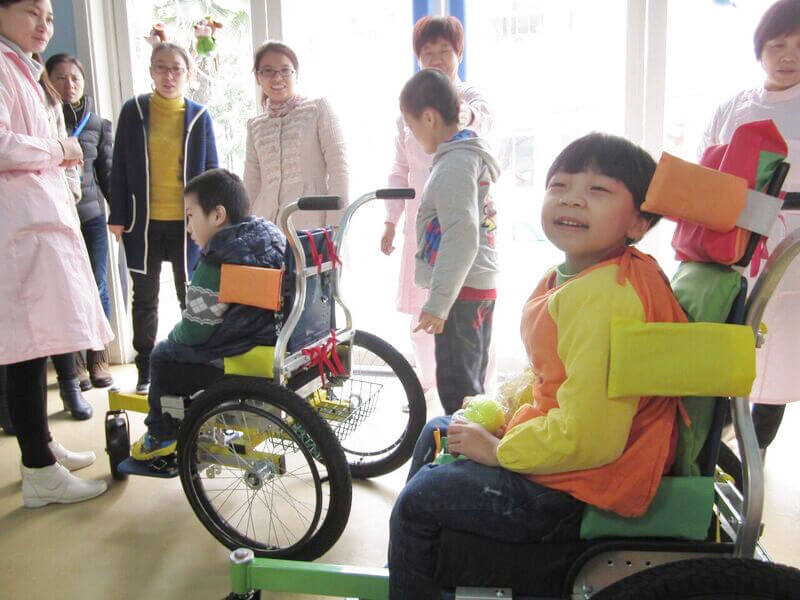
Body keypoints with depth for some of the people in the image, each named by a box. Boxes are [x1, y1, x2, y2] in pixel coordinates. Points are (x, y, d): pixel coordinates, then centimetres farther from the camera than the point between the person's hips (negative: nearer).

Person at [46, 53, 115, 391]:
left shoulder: (98, 124, 9)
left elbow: (108, 172, 11)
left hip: (92, 214, 2)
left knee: (96, 288, 4)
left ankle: (98, 361, 18)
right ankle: (74, 364, 13)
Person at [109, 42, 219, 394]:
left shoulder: (199, 117, 1)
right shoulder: (134, 111, 2)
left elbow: (211, 171, 4)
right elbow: (120, 167, 3)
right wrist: (118, 217, 0)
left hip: (187, 222, -1)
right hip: (144, 222, 1)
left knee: (191, 297, 7)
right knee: (145, 297, 11)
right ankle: (145, 370, 23)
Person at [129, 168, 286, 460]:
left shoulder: (216, 263, -21)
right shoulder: (271, 234, 4)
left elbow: (195, 331, -14)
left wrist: (175, 333, 10)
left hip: (241, 351, -8)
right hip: (275, 335, 8)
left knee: (163, 354, 11)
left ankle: (162, 435, 25)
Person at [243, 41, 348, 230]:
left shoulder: (318, 108, 6)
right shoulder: (255, 126, 18)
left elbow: (339, 169, -1)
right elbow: (251, 184, 18)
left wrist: (335, 229, -10)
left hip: (311, 222, -3)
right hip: (266, 226, 4)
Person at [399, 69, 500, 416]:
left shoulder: (455, 163, -15)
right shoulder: (471, 155, 16)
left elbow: (461, 234, -25)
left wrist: (438, 301, -27)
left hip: (461, 289, -11)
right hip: (482, 286, 11)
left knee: (456, 388, -7)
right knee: (471, 382, 19)